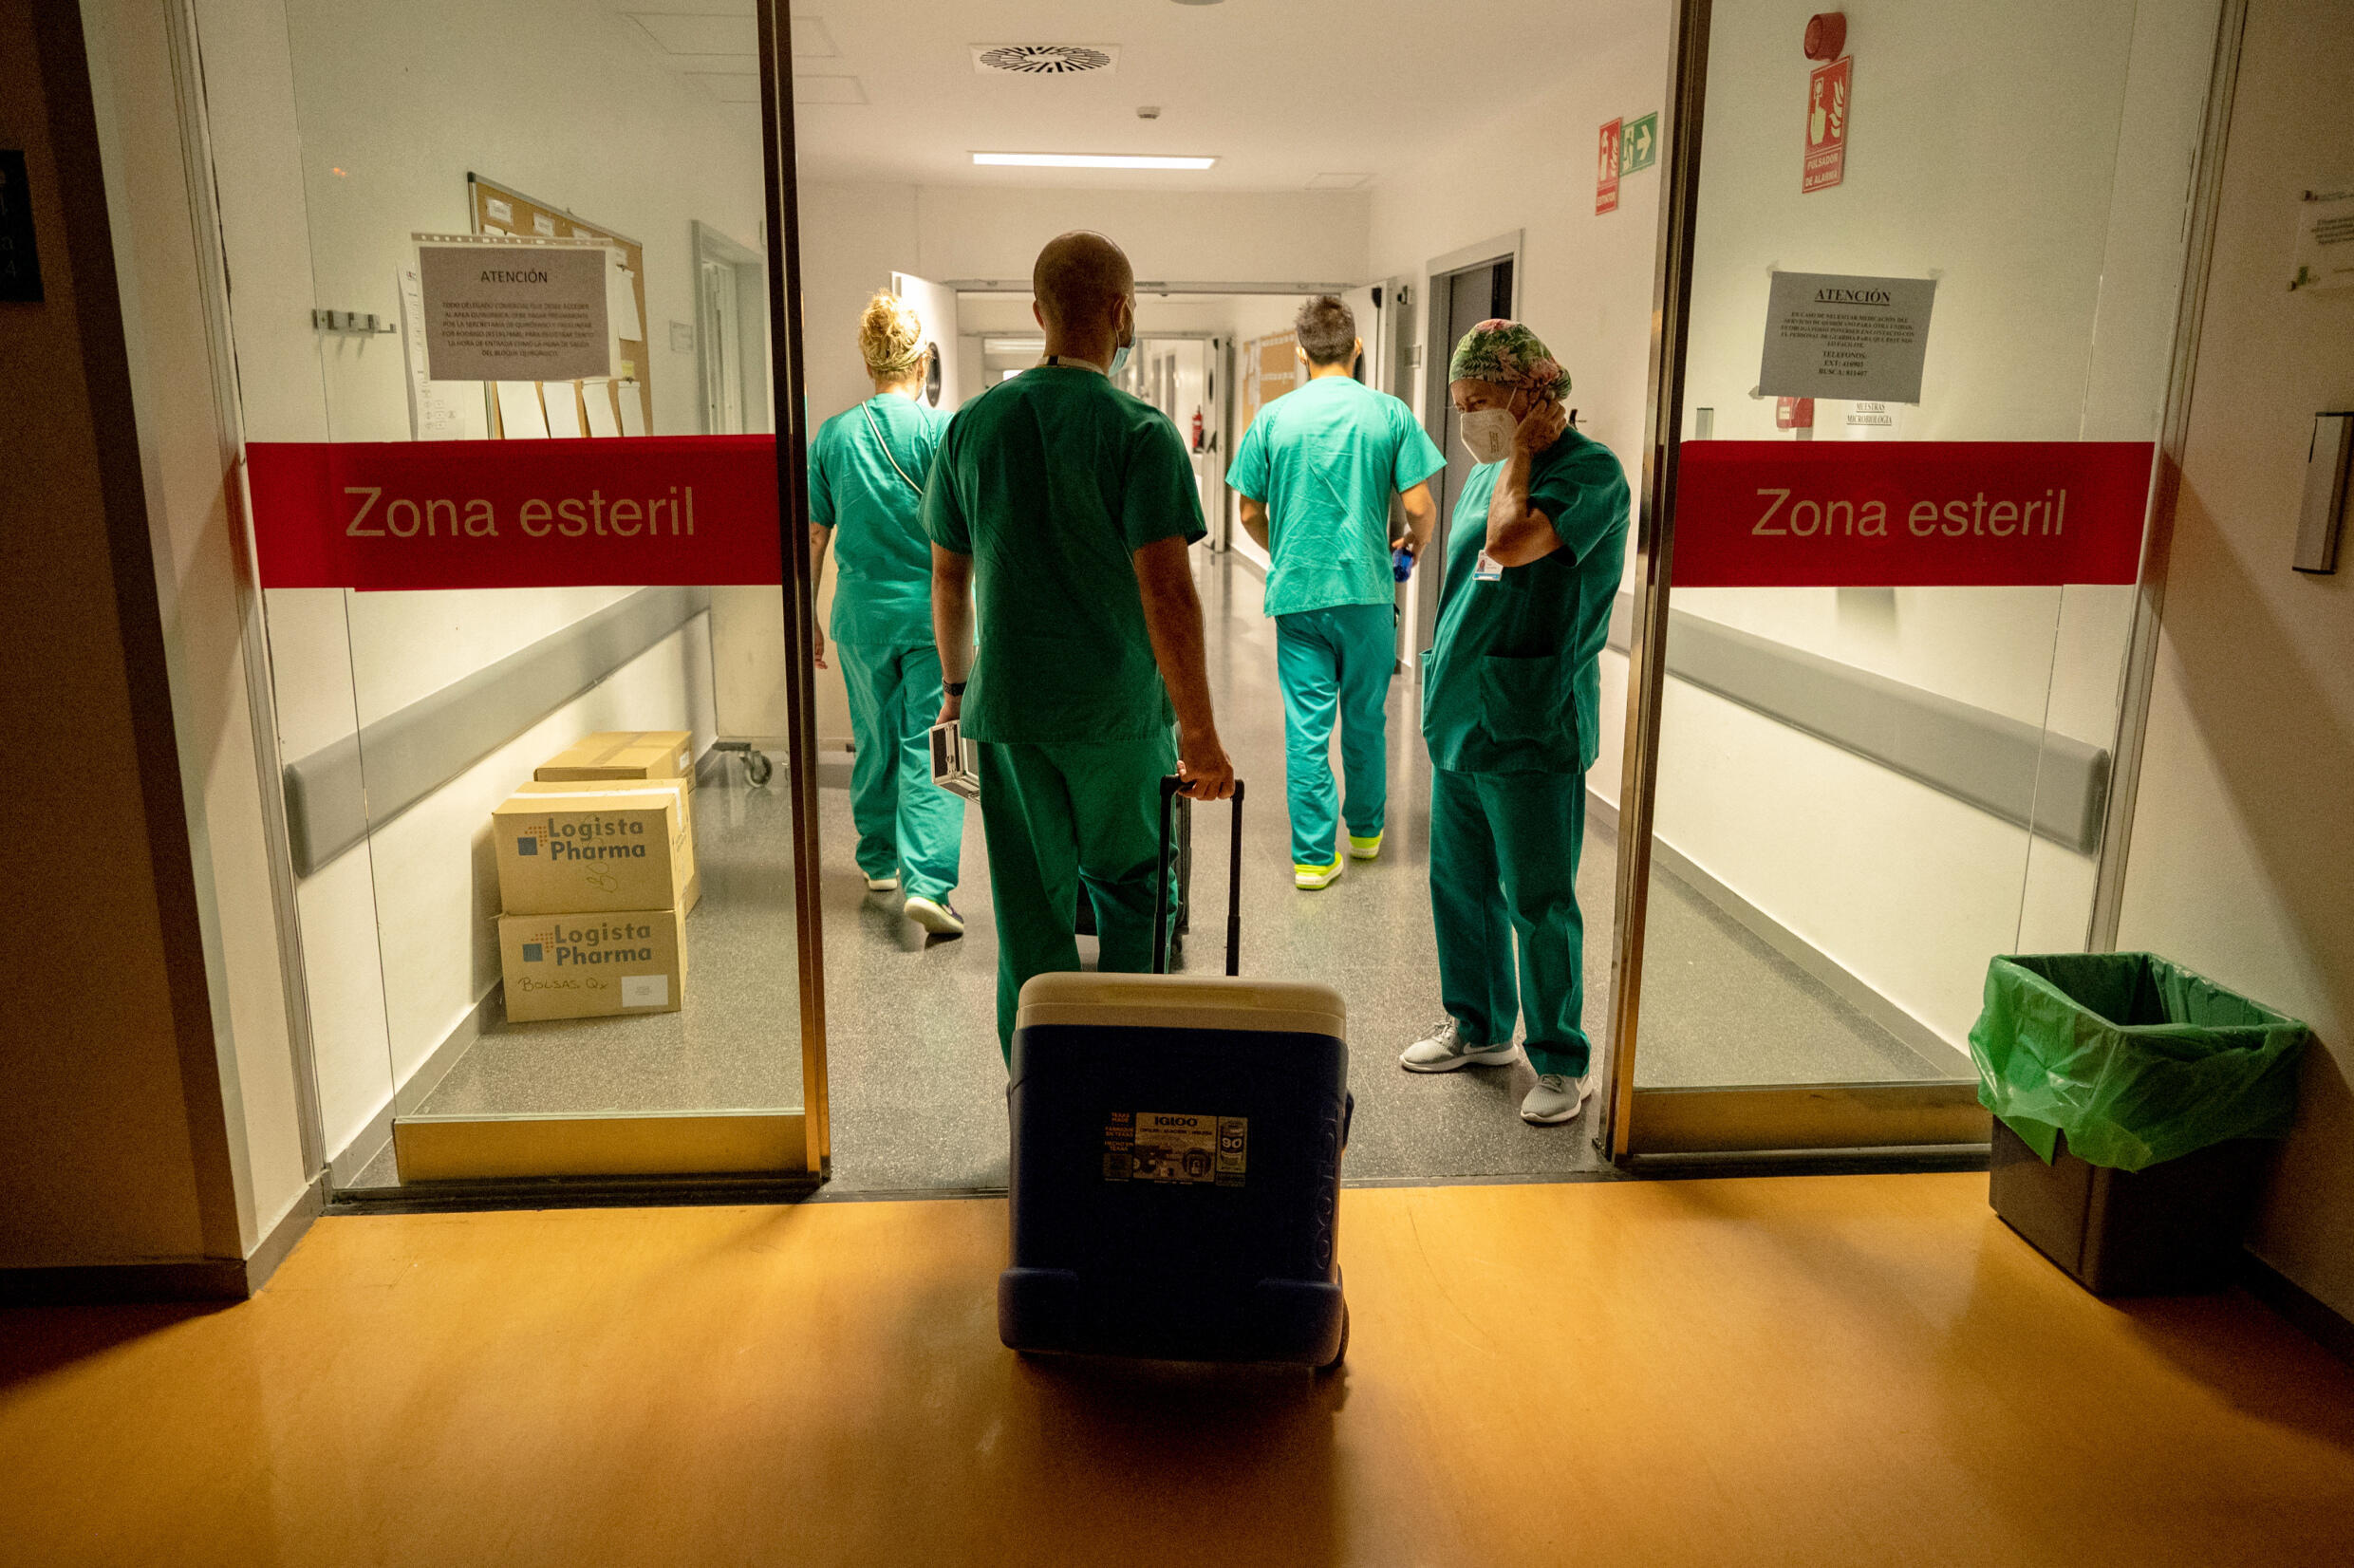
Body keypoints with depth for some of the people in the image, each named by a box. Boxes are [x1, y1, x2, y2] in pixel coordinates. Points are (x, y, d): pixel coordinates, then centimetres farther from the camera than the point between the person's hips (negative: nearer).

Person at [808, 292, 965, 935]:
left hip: (861, 613, 3)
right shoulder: (943, 429, -8)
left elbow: (813, 537, 6)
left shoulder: (833, 435, 2)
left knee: (875, 742, 17)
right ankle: (927, 881, -11)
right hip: (932, 612, -3)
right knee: (928, 748, -2)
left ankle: (880, 861, 31)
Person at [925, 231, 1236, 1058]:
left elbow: (947, 575, 10)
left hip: (1008, 711, 4)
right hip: (1119, 710, -3)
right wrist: (1199, 731, -13)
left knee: (1030, 917, 11)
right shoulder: (1139, 432, -10)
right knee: (1132, 895, 17)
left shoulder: (972, 423, 4)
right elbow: (1166, 589, -17)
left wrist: (957, 687, 22)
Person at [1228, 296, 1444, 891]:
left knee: (1306, 725, 3)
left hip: (1296, 593, 0)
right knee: (1366, 719, 15)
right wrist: (1416, 542, 17)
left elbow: (1251, 514, 4)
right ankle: (1365, 829, 31)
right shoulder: (1388, 413, -3)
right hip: (1366, 590, 0)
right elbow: (1420, 506, -6)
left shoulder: (1272, 418, -1)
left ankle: (1315, 855, 4)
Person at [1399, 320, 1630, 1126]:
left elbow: (1511, 543, -29)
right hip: (1459, 717, 8)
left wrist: (1521, 449, -14)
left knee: (1538, 902, 0)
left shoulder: (1591, 471, -13)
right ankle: (1480, 1026, 33)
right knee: (1458, 883, 16)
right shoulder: (1492, 470, 13)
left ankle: (1562, 1060, 16)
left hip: (1532, 727, -8)